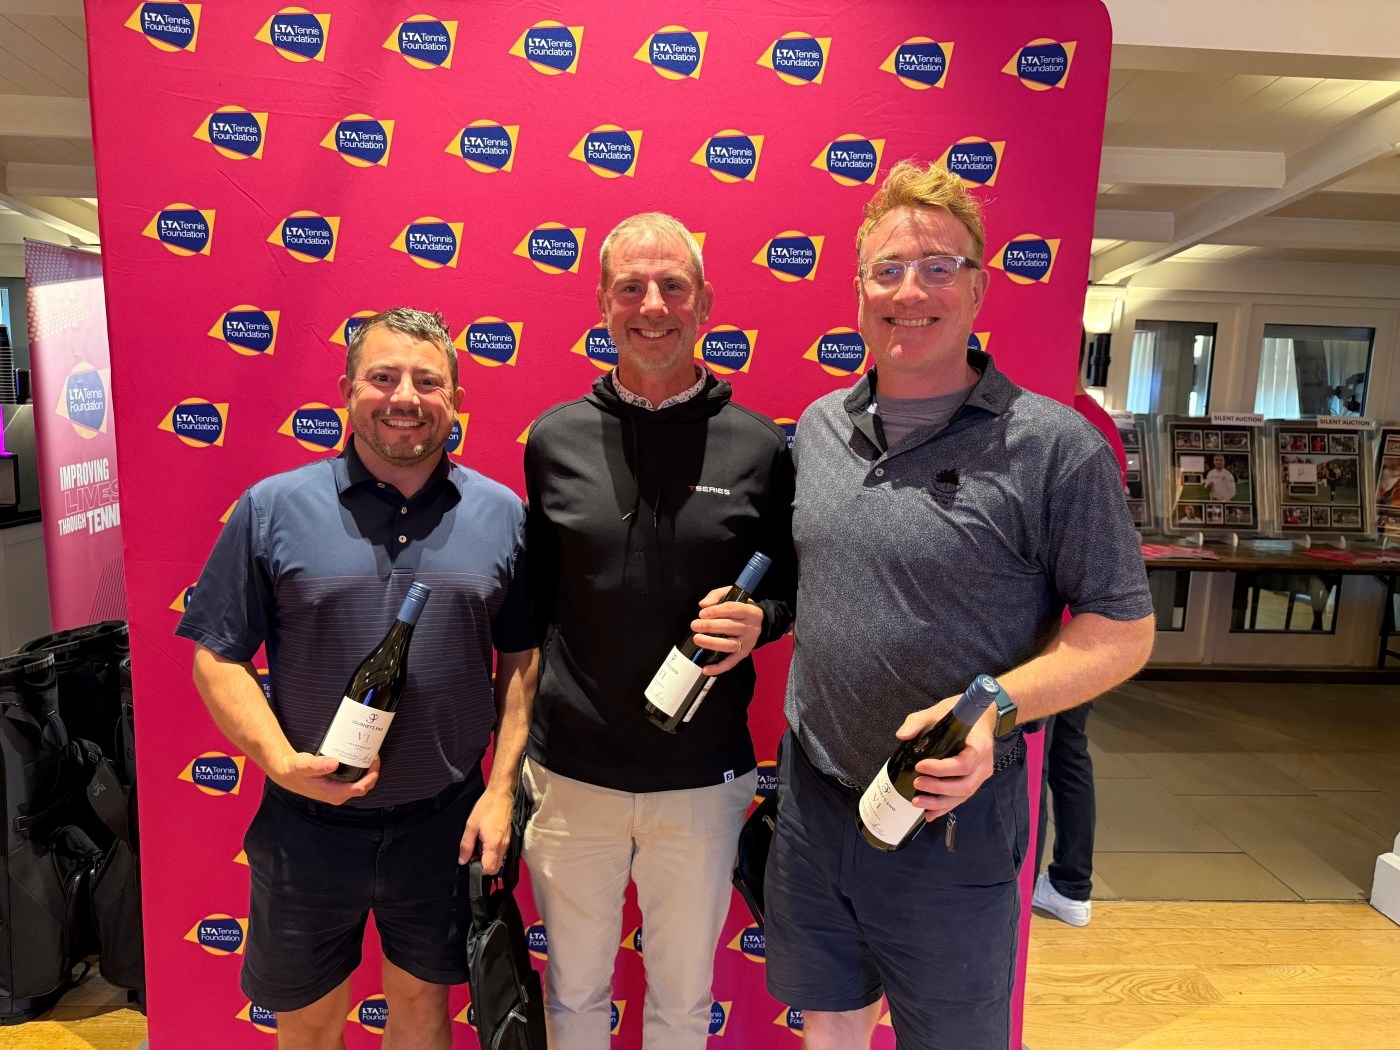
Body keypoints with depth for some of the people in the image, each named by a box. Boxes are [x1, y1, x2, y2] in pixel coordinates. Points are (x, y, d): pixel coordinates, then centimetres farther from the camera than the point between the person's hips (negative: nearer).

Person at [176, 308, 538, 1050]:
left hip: (444, 823, 1)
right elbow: (218, 657, -4)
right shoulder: (272, 507, -7)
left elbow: (522, 657, 0)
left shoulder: (503, 514, -3)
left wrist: (502, 788, -5)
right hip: (307, 825, 0)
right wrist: (281, 761, -17)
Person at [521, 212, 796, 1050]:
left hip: (703, 782, 0)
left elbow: (791, 584, 5)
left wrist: (757, 620, -17)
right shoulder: (554, 439, -4)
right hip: (569, 774, 1)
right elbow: (528, 603, 4)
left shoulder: (760, 446, -7)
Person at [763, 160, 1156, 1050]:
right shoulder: (820, 424, 2)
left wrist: (995, 707, -25)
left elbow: (1124, 629, -11)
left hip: (954, 813, -4)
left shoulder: (1055, 444, -15)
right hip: (811, 798, 5)